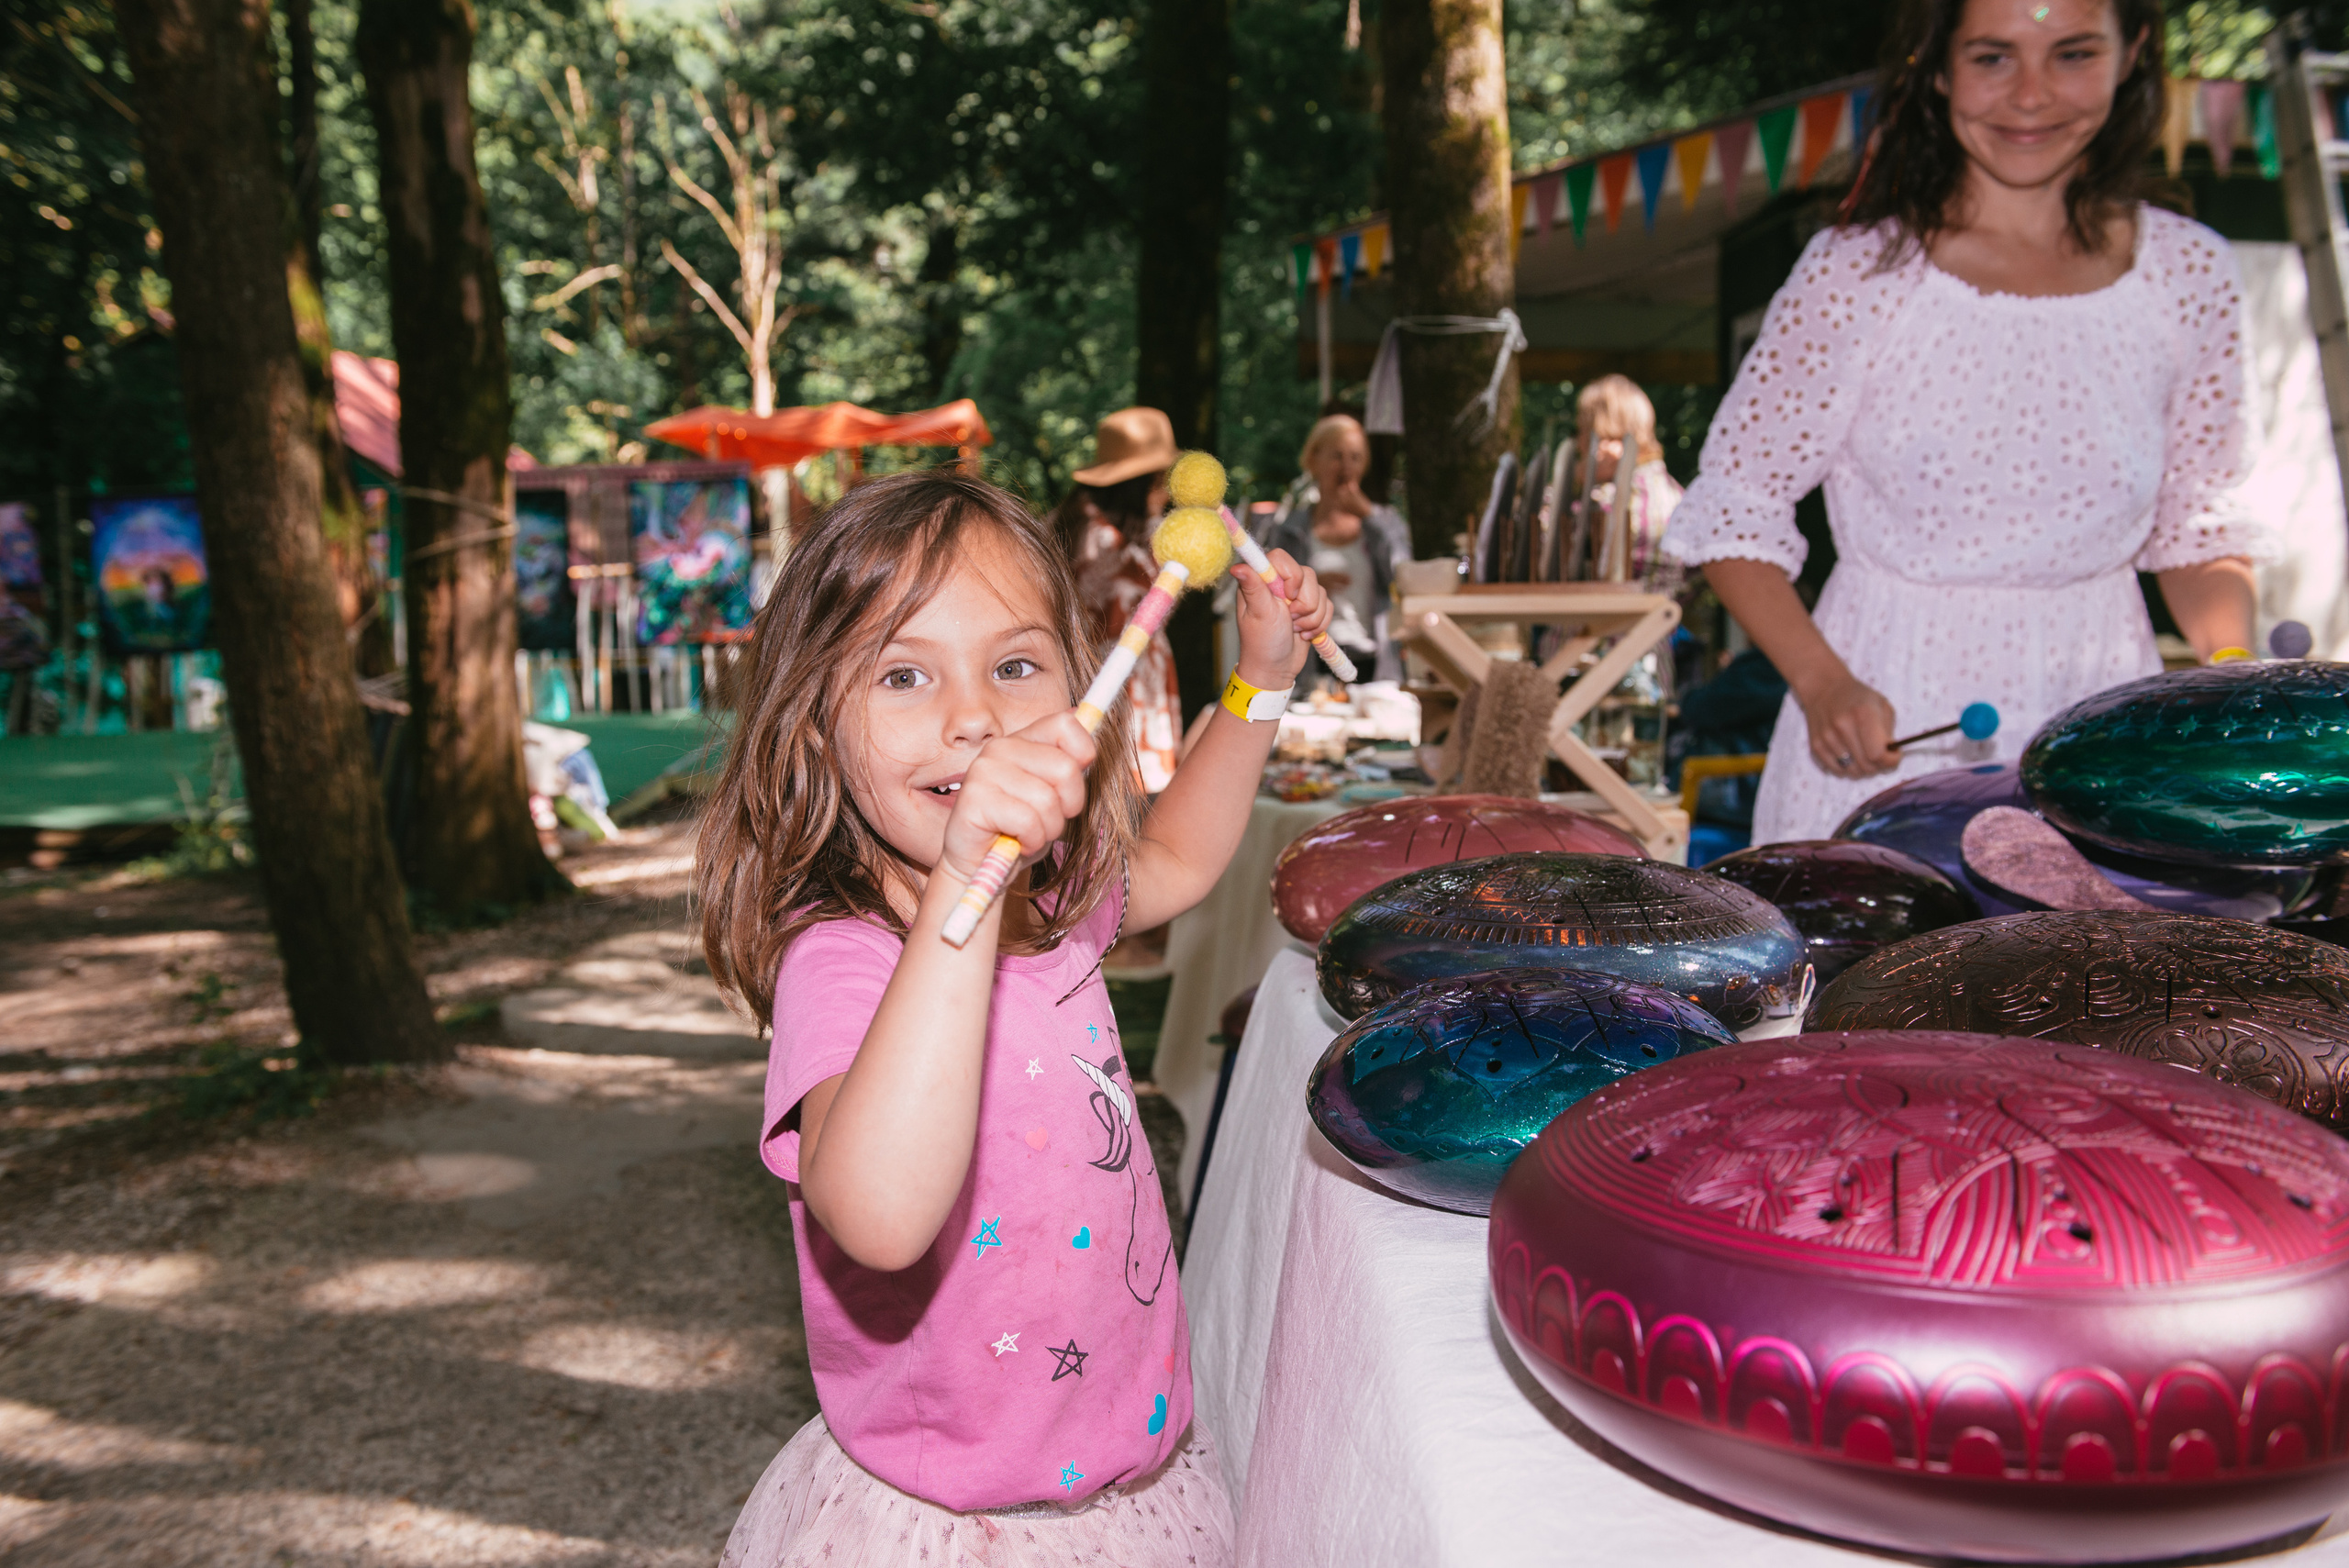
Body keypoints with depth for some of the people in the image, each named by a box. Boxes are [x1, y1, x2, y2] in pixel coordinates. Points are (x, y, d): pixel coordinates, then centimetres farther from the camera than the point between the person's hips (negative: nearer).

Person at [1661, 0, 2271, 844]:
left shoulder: (2188, 273, 1)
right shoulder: (1858, 274, -11)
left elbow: (2198, 523, 11)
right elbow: (1732, 511, -6)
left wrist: (2235, 677, -5)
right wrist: (1824, 685, -19)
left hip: (2099, 712, 3)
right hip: (1890, 723, -3)